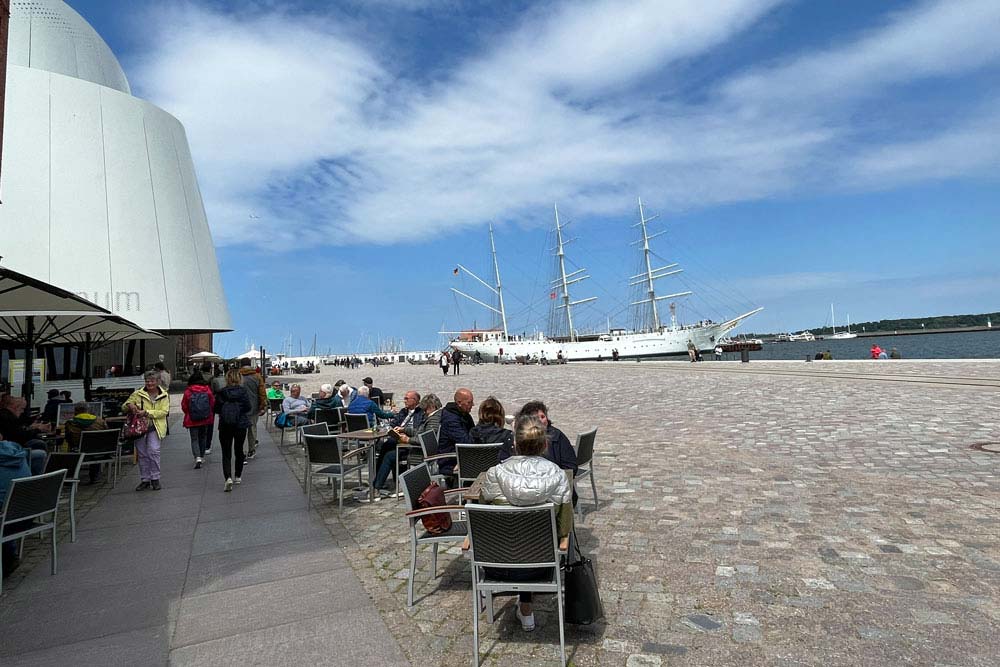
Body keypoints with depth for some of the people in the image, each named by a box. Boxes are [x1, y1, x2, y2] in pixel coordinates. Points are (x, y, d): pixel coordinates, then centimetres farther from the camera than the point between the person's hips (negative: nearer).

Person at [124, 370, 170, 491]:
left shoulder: (164, 395, 4)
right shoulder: (137, 394, 8)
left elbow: (164, 412, -6)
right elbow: (124, 407, 13)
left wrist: (147, 412, -18)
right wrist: (130, 405, -12)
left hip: (155, 427, -2)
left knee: (153, 451, -15)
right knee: (142, 454, 6)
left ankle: (155, 478, -2)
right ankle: (145, 480, 19)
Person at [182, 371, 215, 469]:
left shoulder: (188, 391, -10)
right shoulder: (207, 390, -5)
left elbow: (184, 406, -4)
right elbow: (213, 404, 0)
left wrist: (189, 414, 16)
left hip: (192, 420, -2)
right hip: (206, 419, 2)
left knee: (194, 439, 1)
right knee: (203, 437, 17)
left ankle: (197, 458, -16)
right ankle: (202, 457, 26)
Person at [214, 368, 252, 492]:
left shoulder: (221, 392, -7)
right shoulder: (244, 391, -8)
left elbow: (216, 409, -4)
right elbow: (249, 407, -11)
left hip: (225, 426, -1)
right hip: (241, 425, 1)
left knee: (226, 453, 2)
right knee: (239, 450, 17)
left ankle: (228, 478, -16)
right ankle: (238, 476, 26)